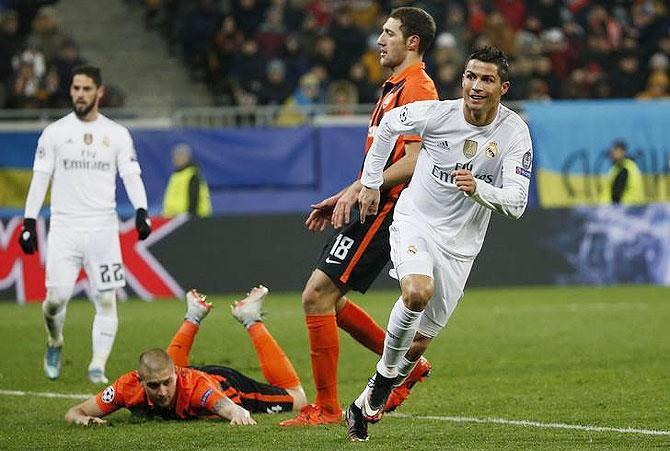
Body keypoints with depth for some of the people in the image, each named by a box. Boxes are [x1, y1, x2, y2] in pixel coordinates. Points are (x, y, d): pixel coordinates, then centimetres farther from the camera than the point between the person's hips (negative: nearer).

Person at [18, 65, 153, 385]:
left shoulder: (117, 134, 6)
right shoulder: (54, 132, 4)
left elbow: (131, 176, 1)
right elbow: (39, 179, 3)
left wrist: (141, 211, -16)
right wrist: (29, 222, -4)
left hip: (103, 228, 1)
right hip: (64, 227, -1)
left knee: (107, 299, -5)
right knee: (57, 296, -7)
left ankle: (98, 367, 1)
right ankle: (54, 343, 23)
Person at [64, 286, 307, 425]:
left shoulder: (195, 386, -48)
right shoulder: (128, 387, -39)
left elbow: (232, 409, -61)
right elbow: (73, 412, -33)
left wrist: (239, 414, -84)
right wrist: (83, 419, -56)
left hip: (226, 385, -4)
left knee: (296, 399, 17)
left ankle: (252, 321, 25)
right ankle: (194, 317, 48)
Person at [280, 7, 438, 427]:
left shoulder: (417, 88, -13)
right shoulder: (394, 89, 20)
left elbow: (415, 162, -23)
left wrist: (359, 188, -25)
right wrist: (344, 198, 24)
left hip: (387, 209, -11)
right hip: (374, 207, 11)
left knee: (317, 295, -13)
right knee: (329, 299, 13)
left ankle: (326, 407, -7)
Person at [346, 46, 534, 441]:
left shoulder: (515, 133, -13)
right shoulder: (437, 113, -14)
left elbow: (516, 203, -17)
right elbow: (389, 124, 7)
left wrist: (478, 188, -36)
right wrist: (371, 182, 10)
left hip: (459, 245, 2)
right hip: (415, 221, -2)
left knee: (419, 343, 4)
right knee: (418, 292, -33)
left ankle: (368, 401, 28)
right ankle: (385, 373, -10)